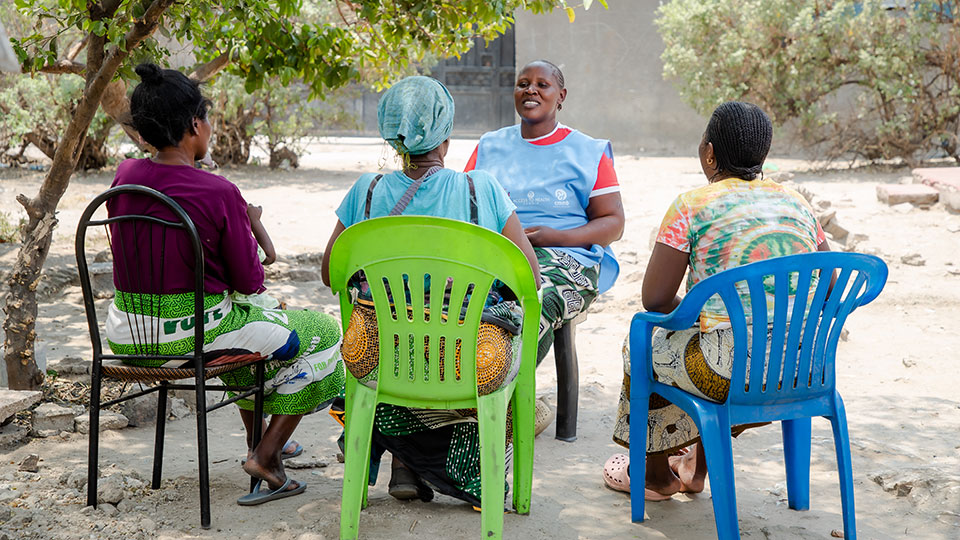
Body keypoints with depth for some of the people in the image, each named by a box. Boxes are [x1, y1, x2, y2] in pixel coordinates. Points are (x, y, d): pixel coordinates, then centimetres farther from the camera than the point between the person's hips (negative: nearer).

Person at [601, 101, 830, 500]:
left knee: (642, 346, 23)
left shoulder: (691, 206, -5)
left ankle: (657, 474, 42)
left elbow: (654, 298, -7)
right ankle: (695, 468, 48)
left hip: (736, 371, -6)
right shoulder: (797, 202, 11)